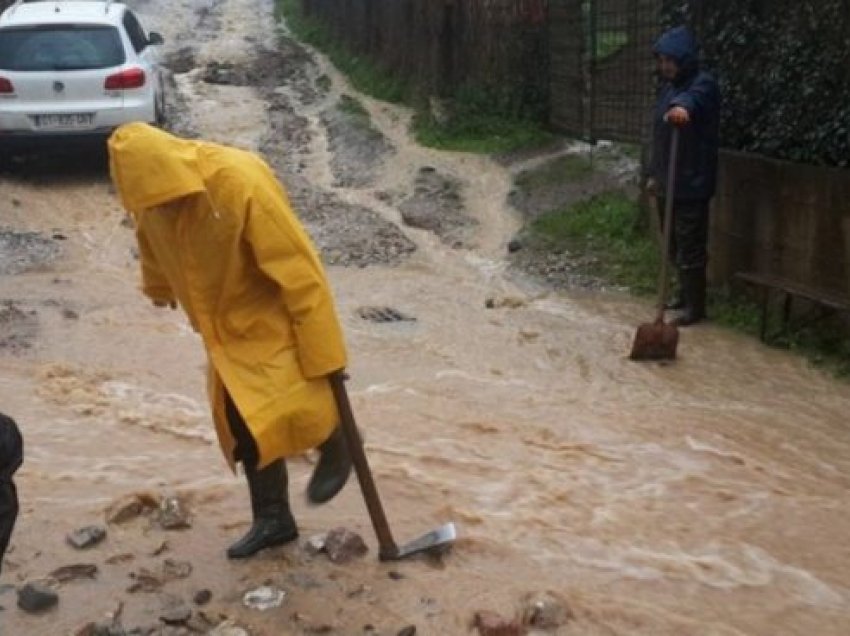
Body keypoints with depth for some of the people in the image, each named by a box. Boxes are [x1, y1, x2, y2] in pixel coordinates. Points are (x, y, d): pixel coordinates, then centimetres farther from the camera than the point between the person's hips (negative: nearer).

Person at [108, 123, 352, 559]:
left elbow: (299, 270, -29)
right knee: (241, 425, 9)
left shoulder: (241, 184, -33)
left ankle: (335, 445, 13)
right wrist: (158, 287, 32)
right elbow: (153, 244, 14)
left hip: (273, 318, -6)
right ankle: (272, 519, 26)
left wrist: (324, 352, -27)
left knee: (295, 412, -21)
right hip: (225, 326, 6)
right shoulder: (155, 189, -13)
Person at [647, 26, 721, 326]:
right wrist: (655, 174, 20)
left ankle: (696, 306, 6)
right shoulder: (669, 88, 13)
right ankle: (685, 295, 32)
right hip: (668, 182, 9)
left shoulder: (703, 84, -14)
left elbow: (694, 98, -41)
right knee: (674, 245, 17)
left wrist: (682, 107, -63)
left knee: (691, 247, -3)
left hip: (691, 184, -9)